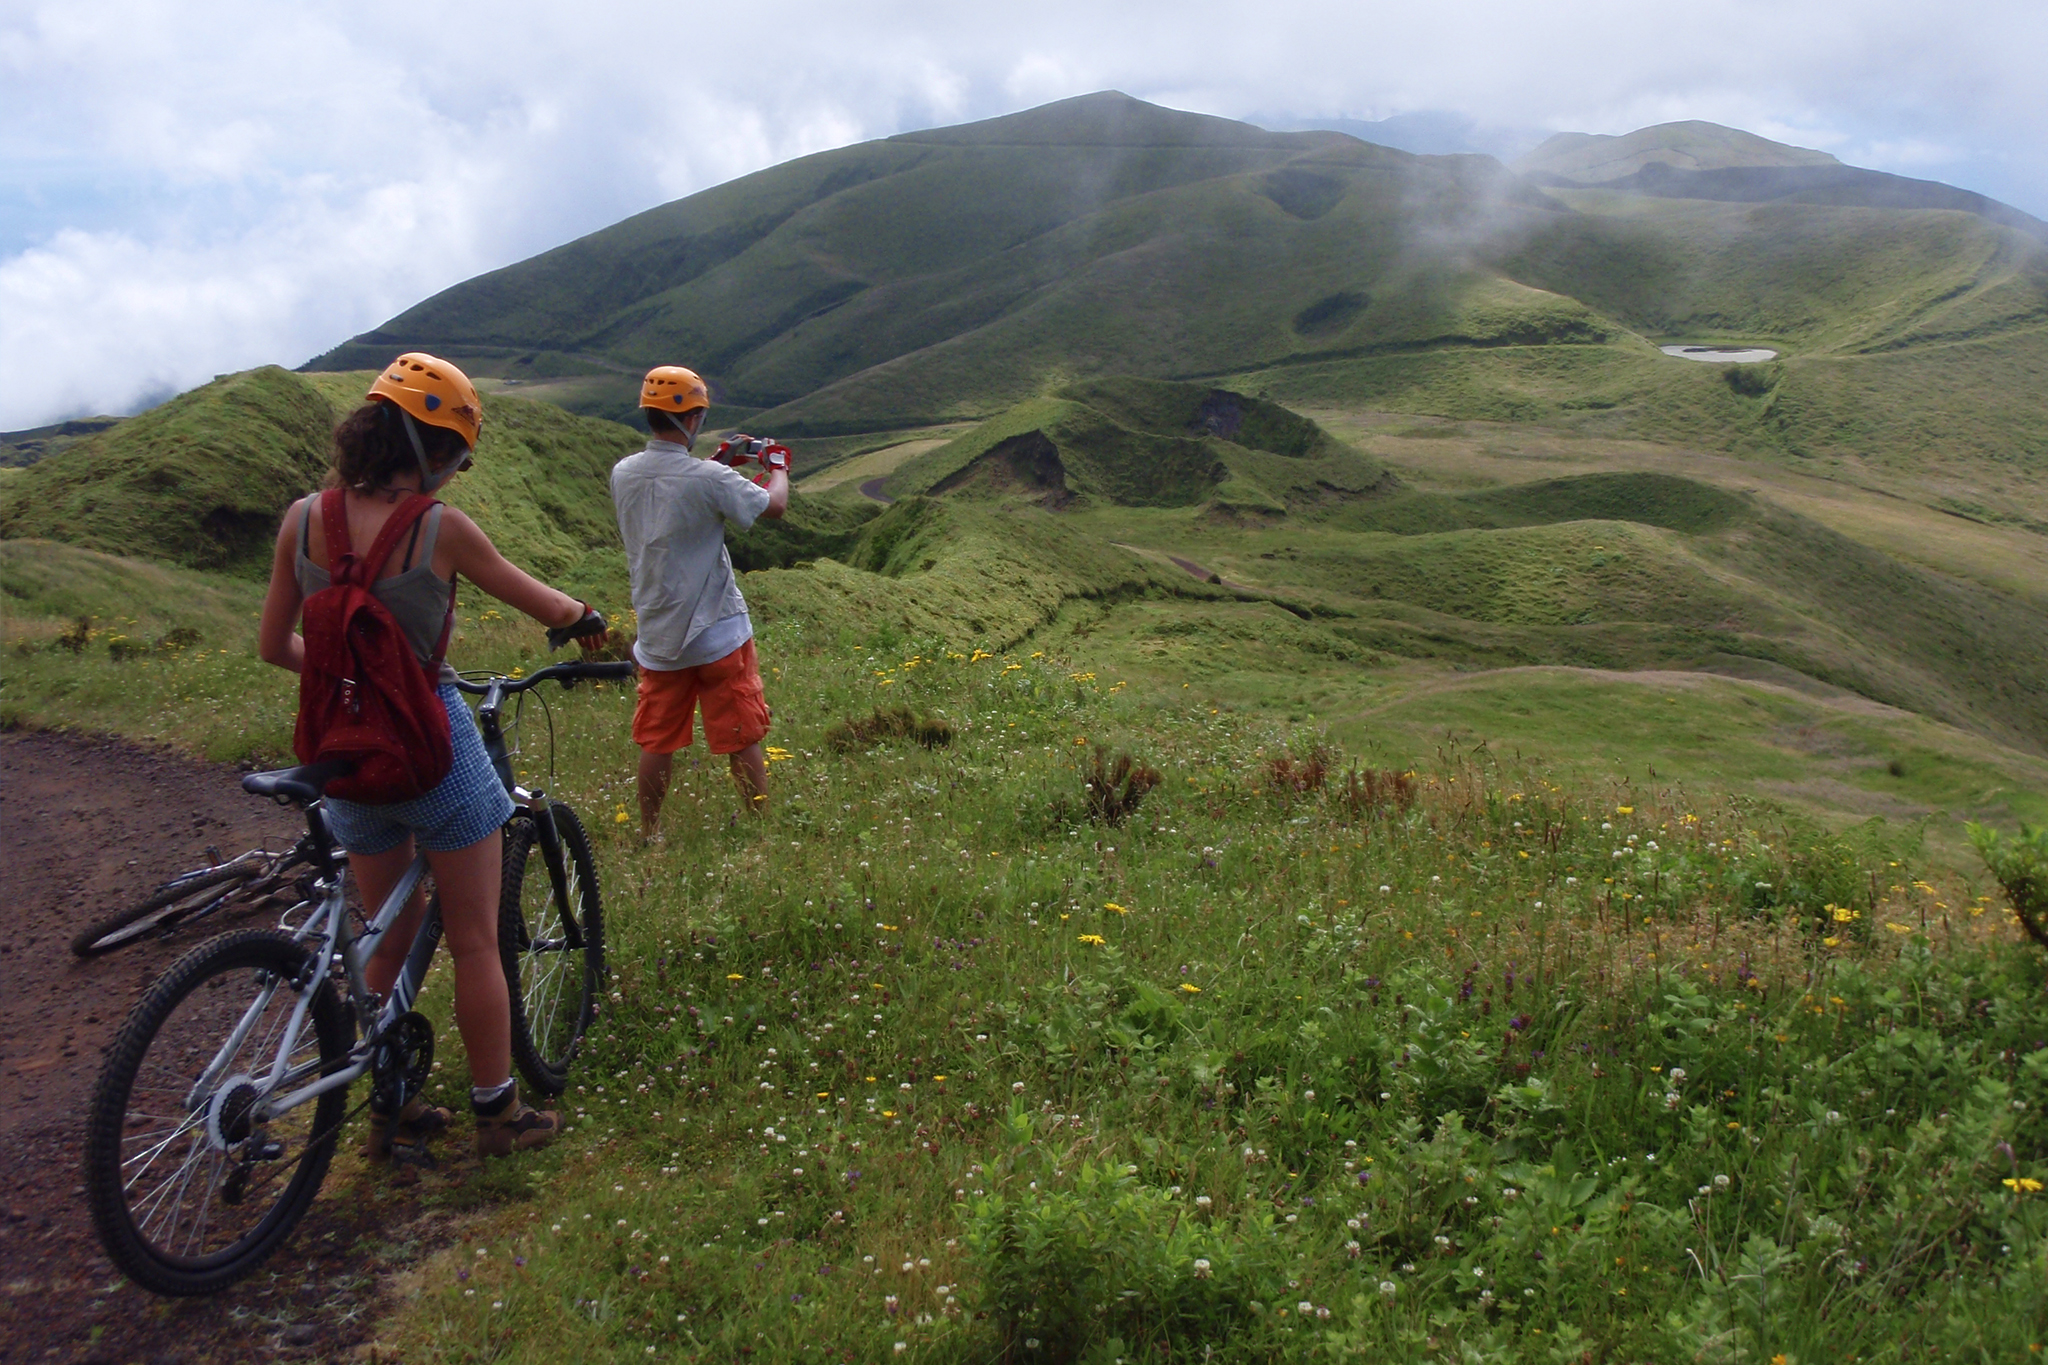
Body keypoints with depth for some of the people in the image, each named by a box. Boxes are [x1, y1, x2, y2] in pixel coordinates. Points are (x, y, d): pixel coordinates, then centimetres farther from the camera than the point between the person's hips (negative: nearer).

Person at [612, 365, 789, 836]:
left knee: (657, 743, 15)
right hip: (717, 633, -5)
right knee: (742, 740, 7)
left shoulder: (623, 475, -3)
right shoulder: (710, 479, -20)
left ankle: (649, 833, 23)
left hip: (658, 635, 5)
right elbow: (774, 505, -5)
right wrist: (779, 468, 14)